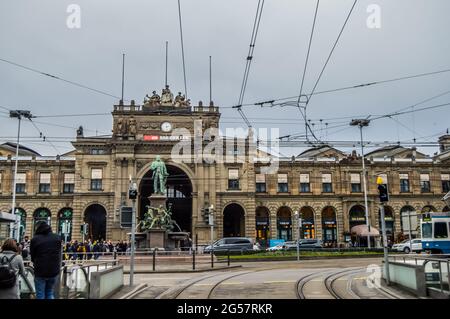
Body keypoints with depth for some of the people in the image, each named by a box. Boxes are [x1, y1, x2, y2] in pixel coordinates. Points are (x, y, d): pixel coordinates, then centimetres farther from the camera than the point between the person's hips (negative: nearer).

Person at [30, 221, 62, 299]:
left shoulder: (35, 239, -8)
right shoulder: (57, 238, 1)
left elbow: (32, 256, 3)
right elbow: (59, 254, 6)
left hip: (40, 271, -3)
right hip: (54, 271, 3)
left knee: (40, 295, 8)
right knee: (50, 294, 16)